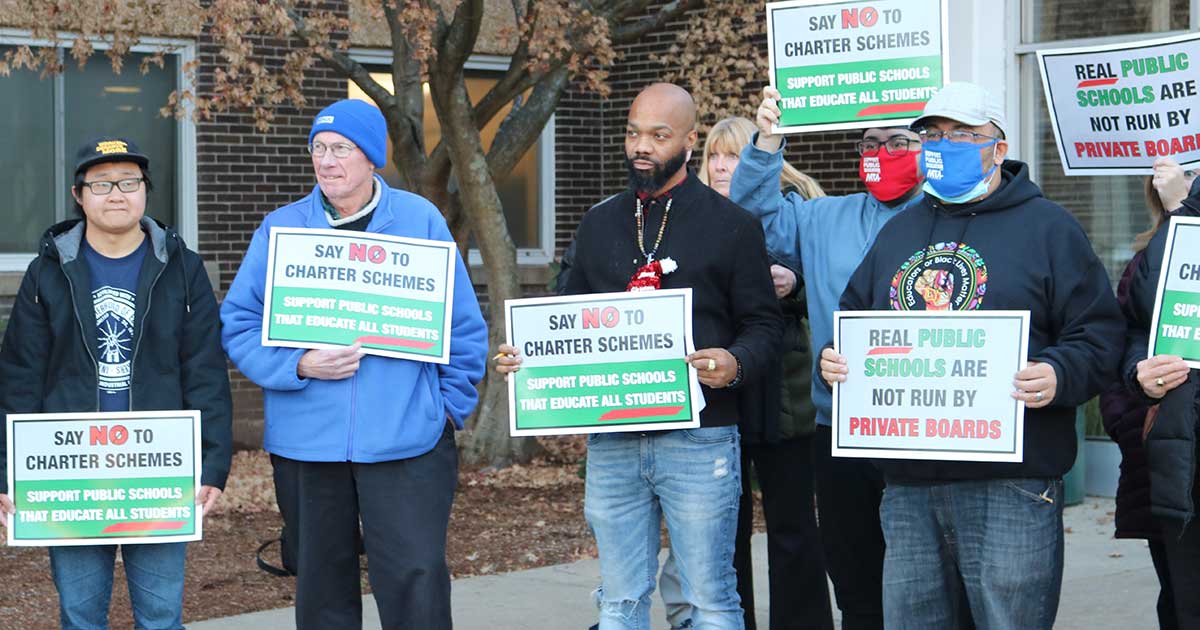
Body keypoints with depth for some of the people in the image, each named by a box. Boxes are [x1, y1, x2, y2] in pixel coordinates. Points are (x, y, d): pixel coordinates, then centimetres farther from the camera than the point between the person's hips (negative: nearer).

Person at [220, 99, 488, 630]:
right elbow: (238, 324, 2)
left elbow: (464, 326, 7)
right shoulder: (281, 228, 4)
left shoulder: (420, 221, 3)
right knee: (322, 586, 12)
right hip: (306, 442, 2)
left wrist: (451, 406, 3)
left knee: (416, 581, -7)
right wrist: (299, 366, -13)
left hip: (406, 440, -2)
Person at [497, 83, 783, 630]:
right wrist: (527, 356, 2)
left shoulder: (730, 224, 2)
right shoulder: (598, 225, 15)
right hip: (612, 440, 4)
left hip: (699, 437, -4)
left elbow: (764, 325, 0)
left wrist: (735, 365, -20)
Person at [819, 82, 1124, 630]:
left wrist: (1059, 376, -21)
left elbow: (1097, 334, -2)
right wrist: (833, 359, 5)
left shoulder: (1046, 227, 3)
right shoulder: (899, 232, 20)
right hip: (907, 485, 5)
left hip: (1010, 487, -5)